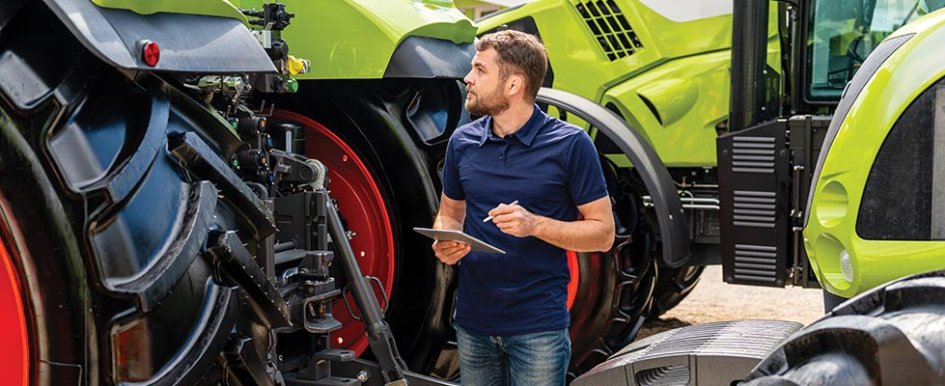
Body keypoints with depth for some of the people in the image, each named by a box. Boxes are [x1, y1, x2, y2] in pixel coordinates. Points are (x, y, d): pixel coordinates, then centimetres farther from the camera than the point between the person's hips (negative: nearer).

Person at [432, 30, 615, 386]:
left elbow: (603, 232, -7)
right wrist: (444, 243, -6)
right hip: (473, 321, 4)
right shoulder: (463, 142, 5)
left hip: (539, 326, -4)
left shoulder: (570, 144, -8)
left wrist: (535, 225, -21)